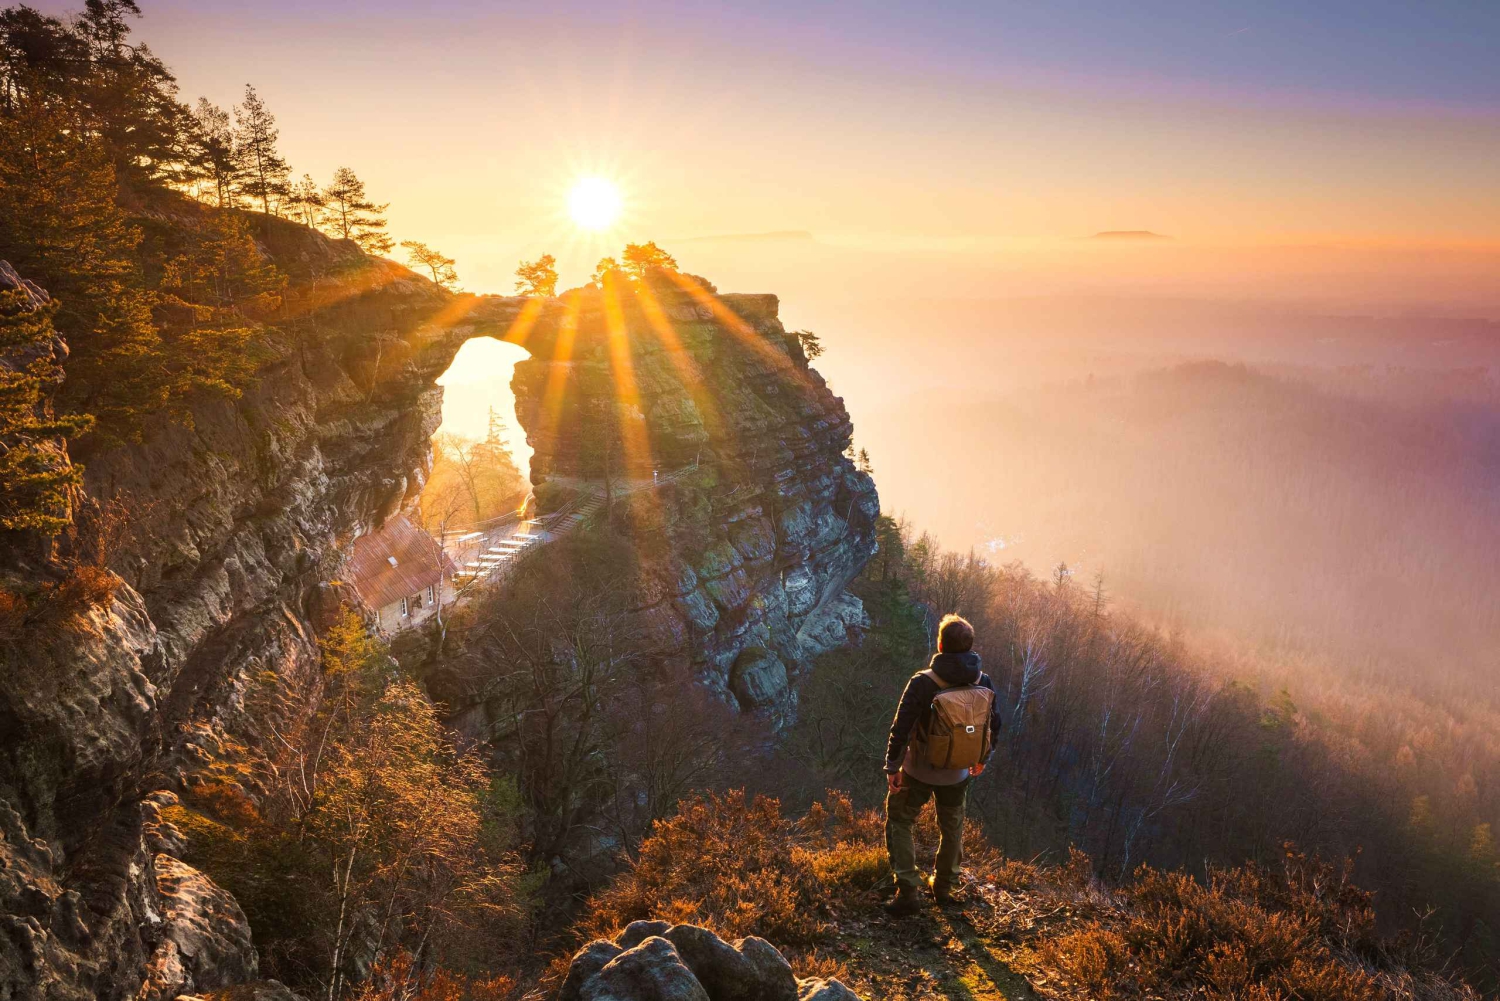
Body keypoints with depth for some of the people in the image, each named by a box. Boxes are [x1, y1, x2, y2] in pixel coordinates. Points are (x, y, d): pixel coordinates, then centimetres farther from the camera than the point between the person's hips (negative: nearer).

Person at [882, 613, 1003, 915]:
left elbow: (901, 729, -21)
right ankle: (944, 886, 41)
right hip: (958, 773, 4)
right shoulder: (983, 683, -11)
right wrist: (983, 758, 20)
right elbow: (994, 726, 2)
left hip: (919, 771, -4)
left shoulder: (923, 683, -25)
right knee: (952, 827, 26)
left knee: (898, 822, 15)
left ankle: (909, 892, 8)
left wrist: (892, 767, -7)